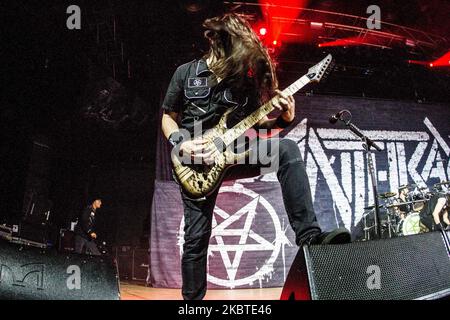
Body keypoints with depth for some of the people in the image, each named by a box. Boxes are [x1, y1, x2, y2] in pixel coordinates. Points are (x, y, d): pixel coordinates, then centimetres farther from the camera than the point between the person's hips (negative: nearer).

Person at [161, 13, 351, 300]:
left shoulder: (245, 78, 2)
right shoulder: (186, 73, -3)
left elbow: (254, 119, 9)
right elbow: (168, 117, 5)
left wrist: (284, 117, -11)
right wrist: (181, 144, -14)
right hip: (196, 161, -1)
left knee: (287, 150, -25)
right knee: (197, 237, -1)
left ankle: (309, 236, -31)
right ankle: (192, 298, 20)